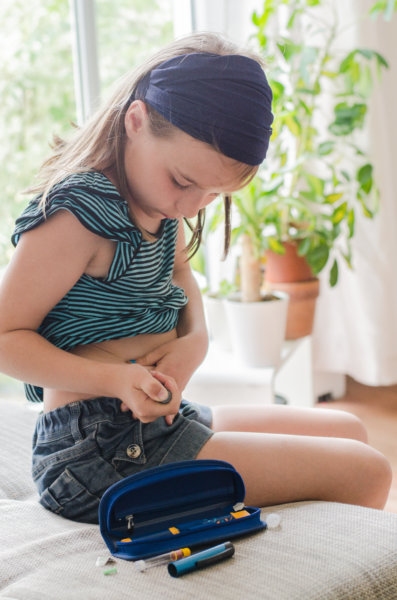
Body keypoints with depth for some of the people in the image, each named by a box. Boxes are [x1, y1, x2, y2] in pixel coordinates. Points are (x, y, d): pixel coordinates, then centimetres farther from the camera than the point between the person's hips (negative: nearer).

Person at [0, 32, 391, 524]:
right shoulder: (78, 213, -19)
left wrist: (194, 341, -4)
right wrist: (115, 378, -28)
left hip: (161, 425, 10)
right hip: (104, 449, -10)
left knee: (347, 431, 19)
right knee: (364, 474, -10)